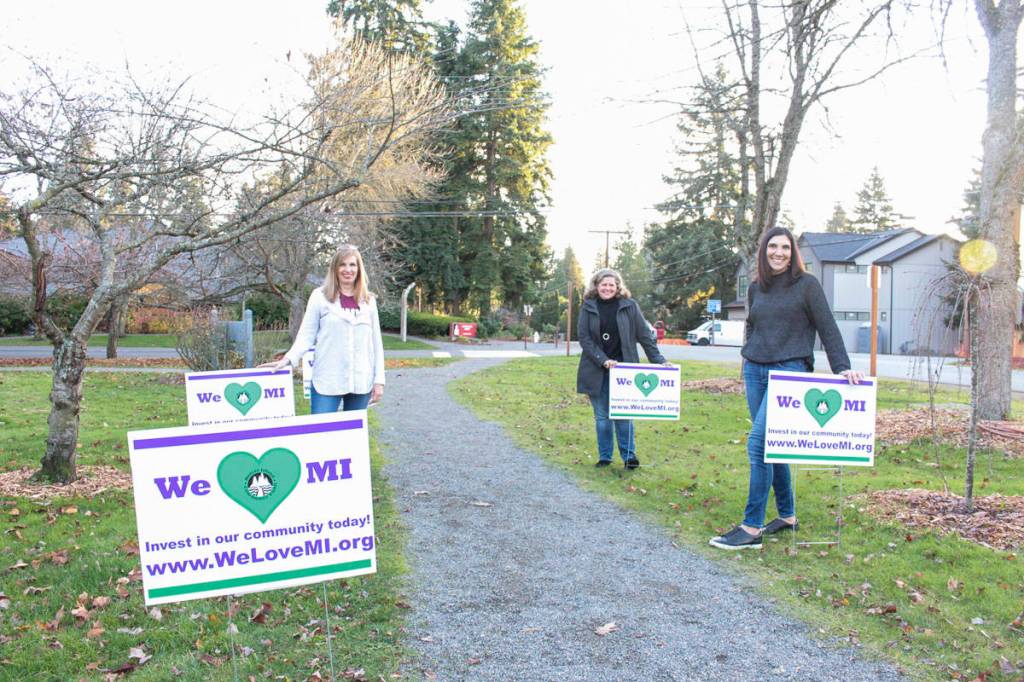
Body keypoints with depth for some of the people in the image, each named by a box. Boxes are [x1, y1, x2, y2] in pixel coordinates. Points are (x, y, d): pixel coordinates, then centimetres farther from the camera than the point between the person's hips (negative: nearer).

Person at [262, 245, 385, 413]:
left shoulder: (369, 300, 9)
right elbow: (306, 335, 2)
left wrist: (379, 380, 6)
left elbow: (376, 342, 10)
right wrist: (288, 358, -15)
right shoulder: (320, 296, 2)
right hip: (327, 382, -2)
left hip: (361, 382, 3)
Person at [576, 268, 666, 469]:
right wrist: (603, 360, -14)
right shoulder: (588, 307, 1)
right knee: (602, 416, 8)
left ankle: (629, 455, 12)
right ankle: (604, 457, 19)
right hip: (596, 371, 1)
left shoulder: (629, 306, 0)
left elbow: (644, 335, 1)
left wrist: (658, 361, -5)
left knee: (623, 415, 1)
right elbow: (584, 339, -3)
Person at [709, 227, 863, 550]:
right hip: (755, 370, 6)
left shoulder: (806, 284, -1)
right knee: (772, 444, 10)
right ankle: (787, 516, 24)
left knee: (758, 442, -16)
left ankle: (752, 529, -12)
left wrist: (842, 367, -10)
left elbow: (828, 328, -3)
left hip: (789, 370, -6)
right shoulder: (756, 288, 13)